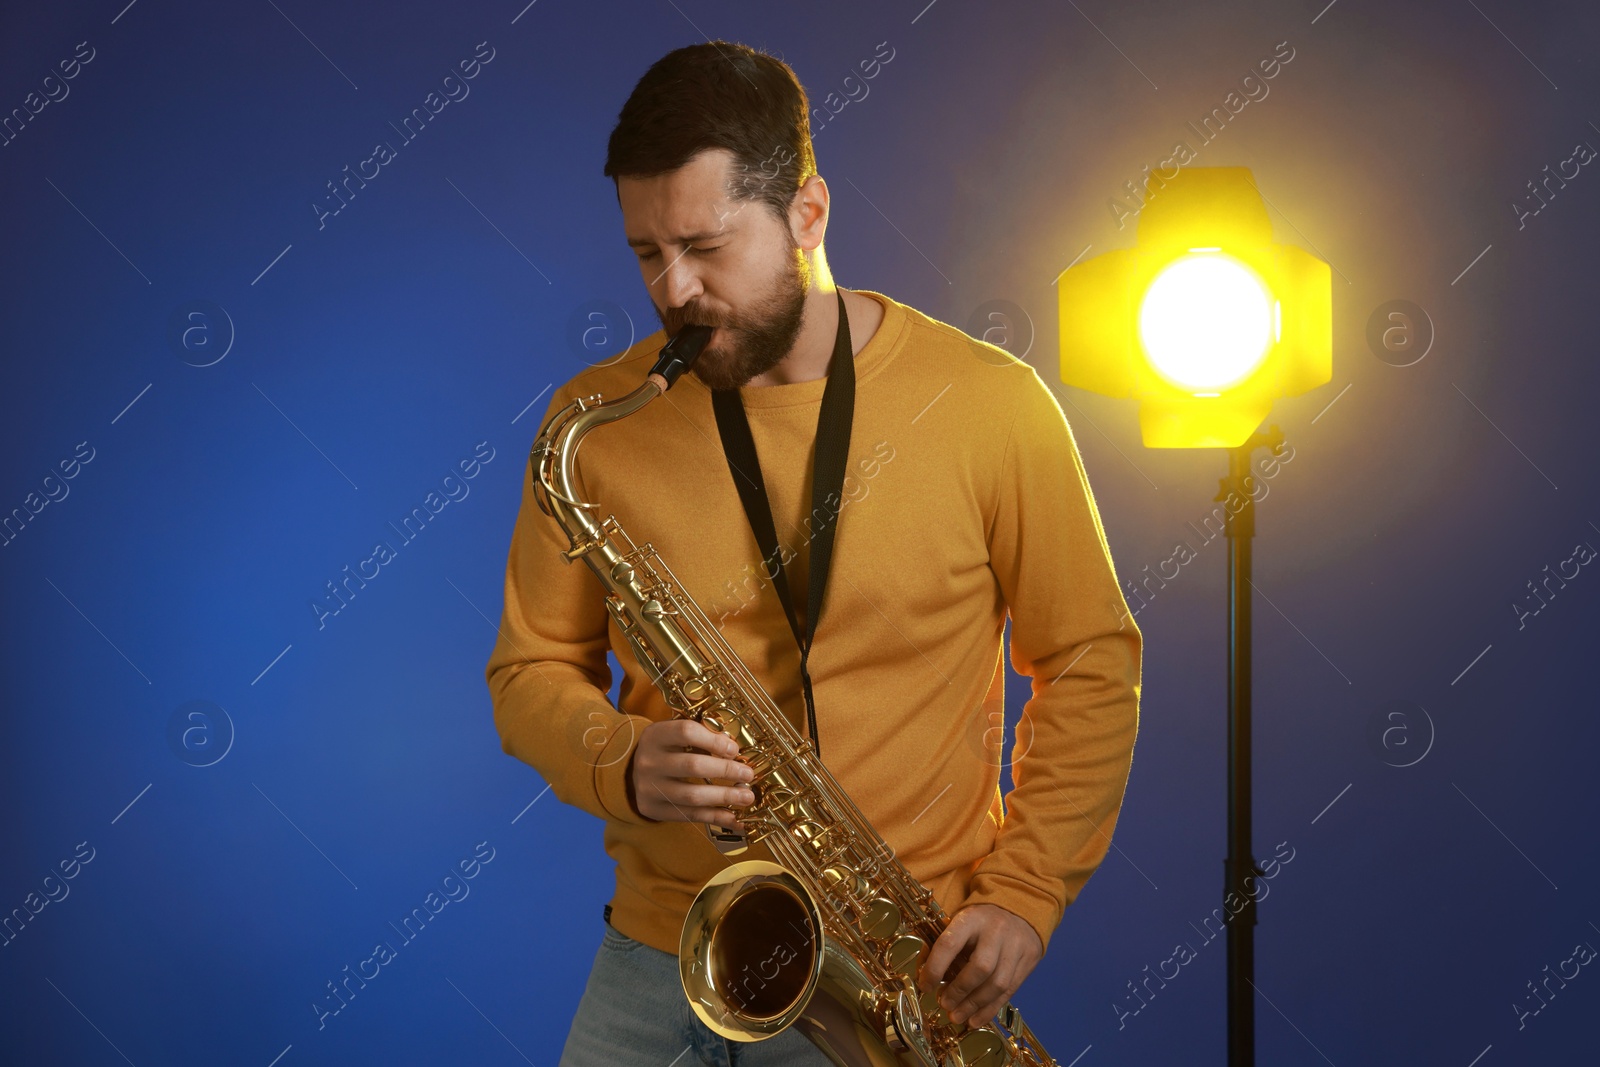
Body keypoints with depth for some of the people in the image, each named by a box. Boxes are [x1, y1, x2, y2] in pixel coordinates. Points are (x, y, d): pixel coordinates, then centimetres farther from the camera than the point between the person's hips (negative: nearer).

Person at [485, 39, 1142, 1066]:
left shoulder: (988, 404, -6)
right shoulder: (595, 423, -1)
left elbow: (1092, 662, 1)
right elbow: (532, 672, 6)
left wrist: (1024, 893, -8)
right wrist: (625, 764, -15)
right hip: (656, 966, 2)